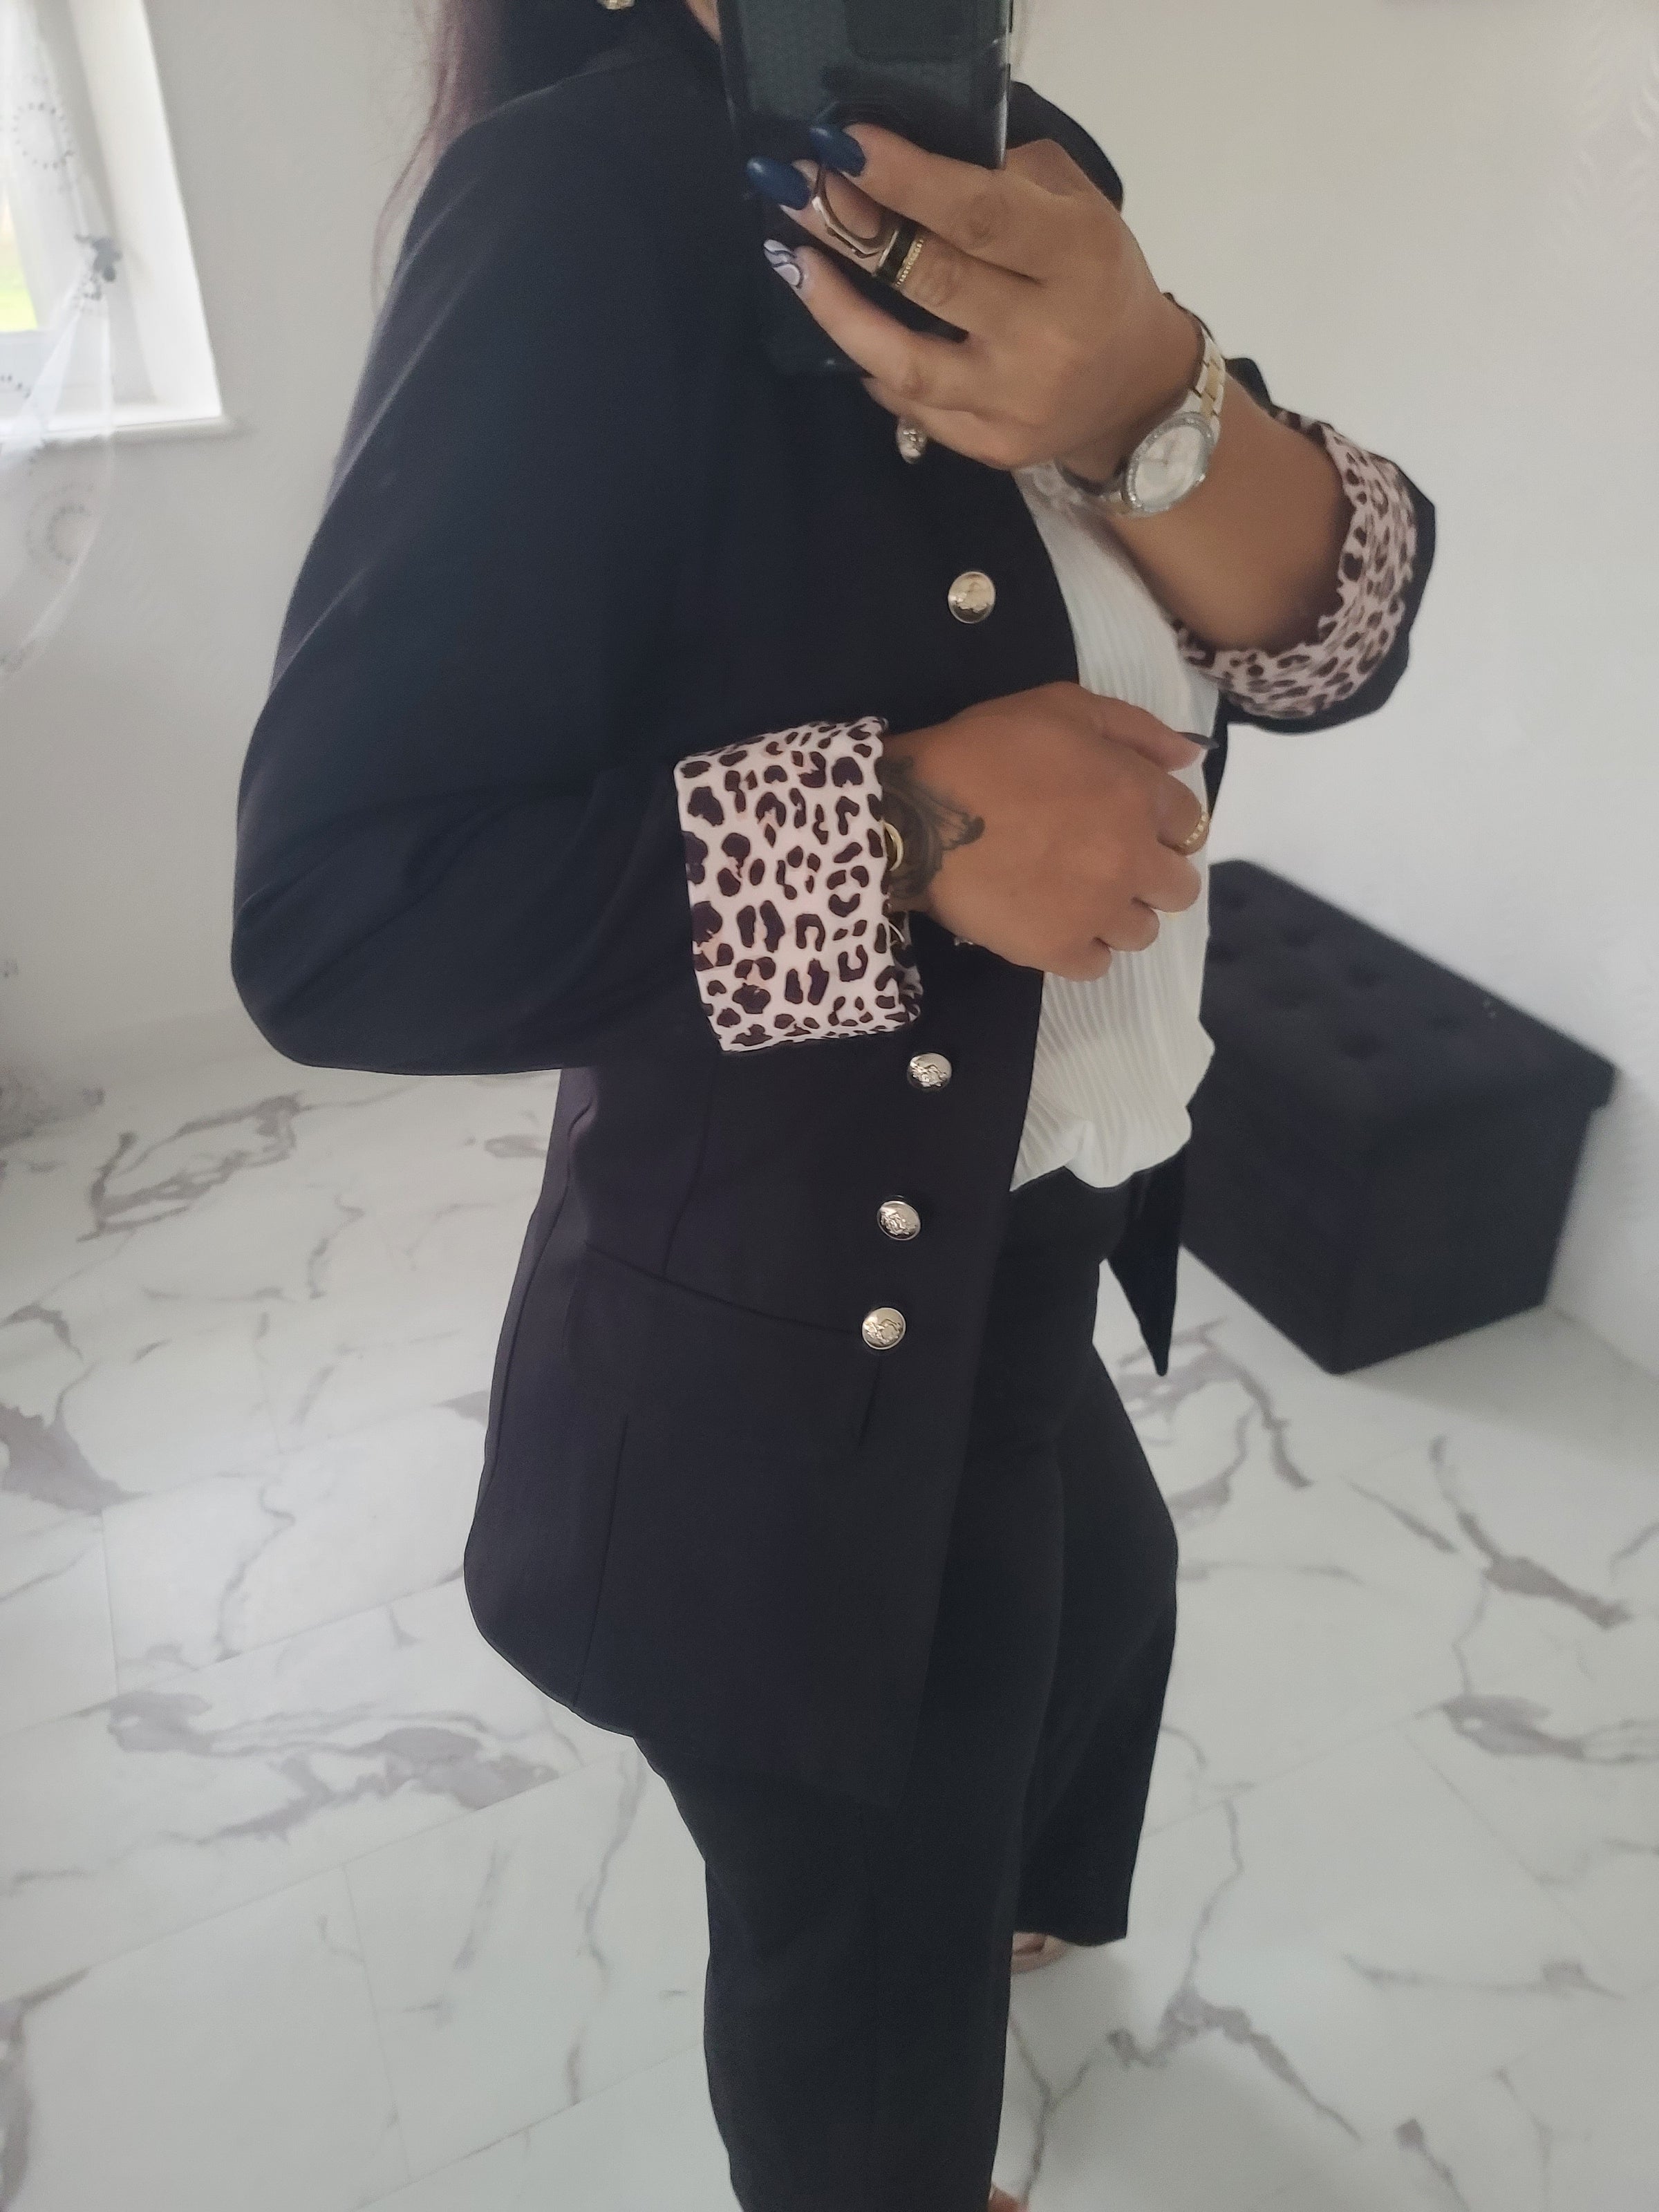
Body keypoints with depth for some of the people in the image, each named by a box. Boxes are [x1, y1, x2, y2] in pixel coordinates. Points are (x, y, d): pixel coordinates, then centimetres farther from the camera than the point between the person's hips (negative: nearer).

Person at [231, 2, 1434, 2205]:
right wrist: (905, 826, -29)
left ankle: (984, 1903, 71)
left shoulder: (1026, 185, 3)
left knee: (1105, 1599, 36)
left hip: (1034, 1256, 9)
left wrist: (1146, 404, -27)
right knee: (859, 1929, 18)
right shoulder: (598, 201, -21)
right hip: (797, 1339, -8)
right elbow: (330, 920, -25)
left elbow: (1343, 634, -7)